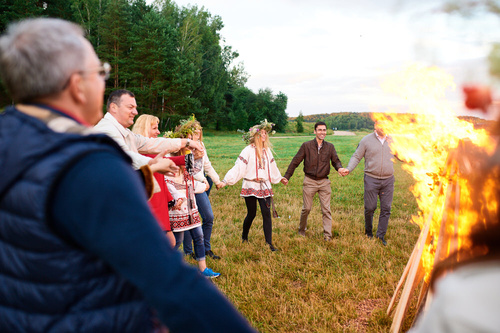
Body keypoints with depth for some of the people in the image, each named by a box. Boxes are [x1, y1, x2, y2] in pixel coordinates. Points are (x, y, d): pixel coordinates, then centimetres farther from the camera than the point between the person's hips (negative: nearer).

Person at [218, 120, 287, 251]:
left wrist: (279, 178, 38)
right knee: (251, 214, 5)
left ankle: (269, 243, 0)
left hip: (264, 187, 4)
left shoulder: (267, 150, 10)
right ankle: (244, 237, 31)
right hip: (251, 186, -4)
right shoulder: (248, 150, -8)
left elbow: (272, 166, 26)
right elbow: (238, 167, -12)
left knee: (267, 213, -4)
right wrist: (225, 181, -19)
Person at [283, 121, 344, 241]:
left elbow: (336, 161, 6)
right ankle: (301, 230, 29)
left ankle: (327, 235, 7)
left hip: (324, 182, 2)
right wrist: (286, 177, -1)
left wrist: (340, 168, -18)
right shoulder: (306, 146, -3)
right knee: (306, 208, 6)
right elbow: (295, 162, 0)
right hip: (310, 181, -2)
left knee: (326, 209, 0)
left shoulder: (330, 147, 4)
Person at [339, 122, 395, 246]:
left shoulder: (392, 140, 9)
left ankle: (381, 235, 13)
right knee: (370, 208, 1)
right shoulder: (366, 140, -1)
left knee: (386, 208, 2)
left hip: (388, 180, 3)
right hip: (371, 179, -3)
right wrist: (348, 169, -16)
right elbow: (356, 157, -2)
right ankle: (368, 232, 24)